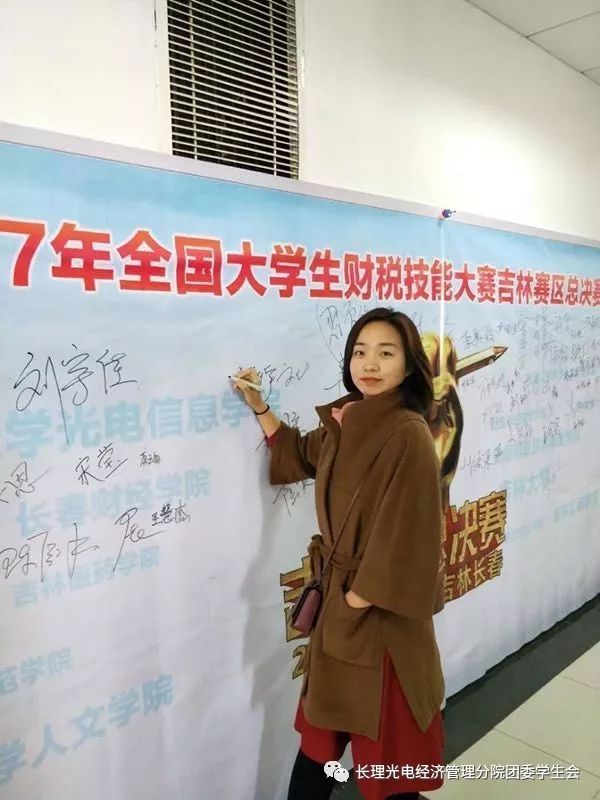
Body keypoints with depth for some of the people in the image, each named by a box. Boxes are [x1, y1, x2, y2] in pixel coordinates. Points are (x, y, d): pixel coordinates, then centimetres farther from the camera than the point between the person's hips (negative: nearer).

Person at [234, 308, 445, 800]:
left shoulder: (408, 434, -21)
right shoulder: (346, 422, 2)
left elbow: (403, 535, -22)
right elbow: (299, 456, 20)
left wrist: (360, 597, -16)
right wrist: (258, 406, 12)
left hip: (379, 608, -7)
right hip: (340, 595, 7)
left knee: (384, 733, 14)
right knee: (325, 719, 23)